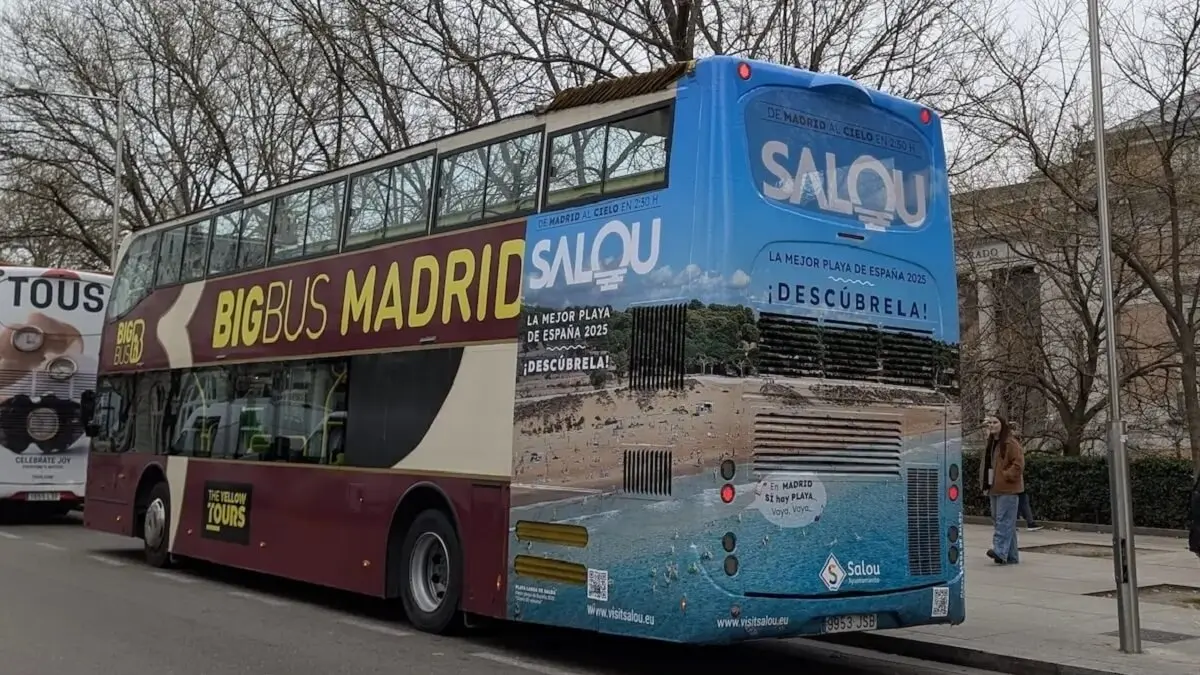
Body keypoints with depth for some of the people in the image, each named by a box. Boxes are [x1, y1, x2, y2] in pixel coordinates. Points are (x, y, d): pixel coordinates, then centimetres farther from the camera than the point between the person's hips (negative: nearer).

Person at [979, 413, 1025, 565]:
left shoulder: (1011, 443, -9)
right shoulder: (990, 443, 18)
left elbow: (1018, 464, -16)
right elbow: (986, 464, 25)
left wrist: (1006, 476, -16)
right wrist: (985, 482, 15)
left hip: (1008, 489, -9)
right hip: (994, 489, 9)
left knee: (1004, 521, -14)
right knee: (998, 521, 10)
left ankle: (1000, 551, -21)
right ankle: (1011, 556, 15)